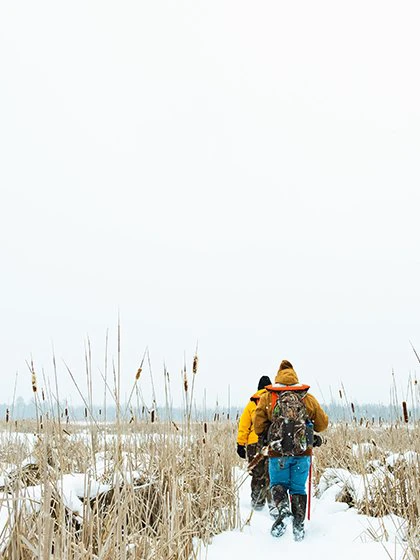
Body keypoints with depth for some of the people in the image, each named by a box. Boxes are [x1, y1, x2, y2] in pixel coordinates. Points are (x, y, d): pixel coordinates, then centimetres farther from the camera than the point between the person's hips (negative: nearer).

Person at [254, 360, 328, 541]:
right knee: (298, 488, 12)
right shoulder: (308, 398, 7)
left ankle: (282, 505, -14)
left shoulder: (267, 398, 3)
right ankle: (299, 524, 5)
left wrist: (267, 437, 20)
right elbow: (322, 423, 14)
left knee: (278, 484, 14)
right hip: (303, 452, 1)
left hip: (277, 452, -1)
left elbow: (258, 426, 1)